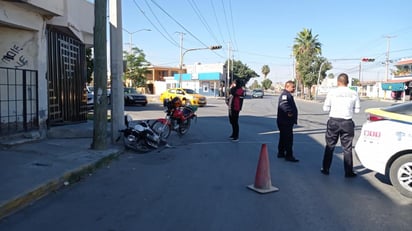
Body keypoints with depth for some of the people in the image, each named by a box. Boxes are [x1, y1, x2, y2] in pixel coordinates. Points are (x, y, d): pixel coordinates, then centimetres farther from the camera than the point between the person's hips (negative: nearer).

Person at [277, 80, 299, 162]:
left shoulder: (288, 95, 20)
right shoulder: (285, 94, -15)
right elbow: (284, 104, -35)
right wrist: (289, 112, -42)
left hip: (287, 121, 11)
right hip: (285, 122, -11)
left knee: (283, 137, 17)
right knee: (288, 138, -7)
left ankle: (281, 153, 27)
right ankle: (289, 156, -1)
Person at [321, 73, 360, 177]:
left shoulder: (332, 92, -5)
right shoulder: (354, 94, -1)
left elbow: (325, 108, -2)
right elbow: (357, 110, 5)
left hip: (333, 121, 0)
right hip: (347, 123, 1)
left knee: (330, 146, 12)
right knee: (347, 148, 9)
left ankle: (325, 169, 19)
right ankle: (349, 172, 14)